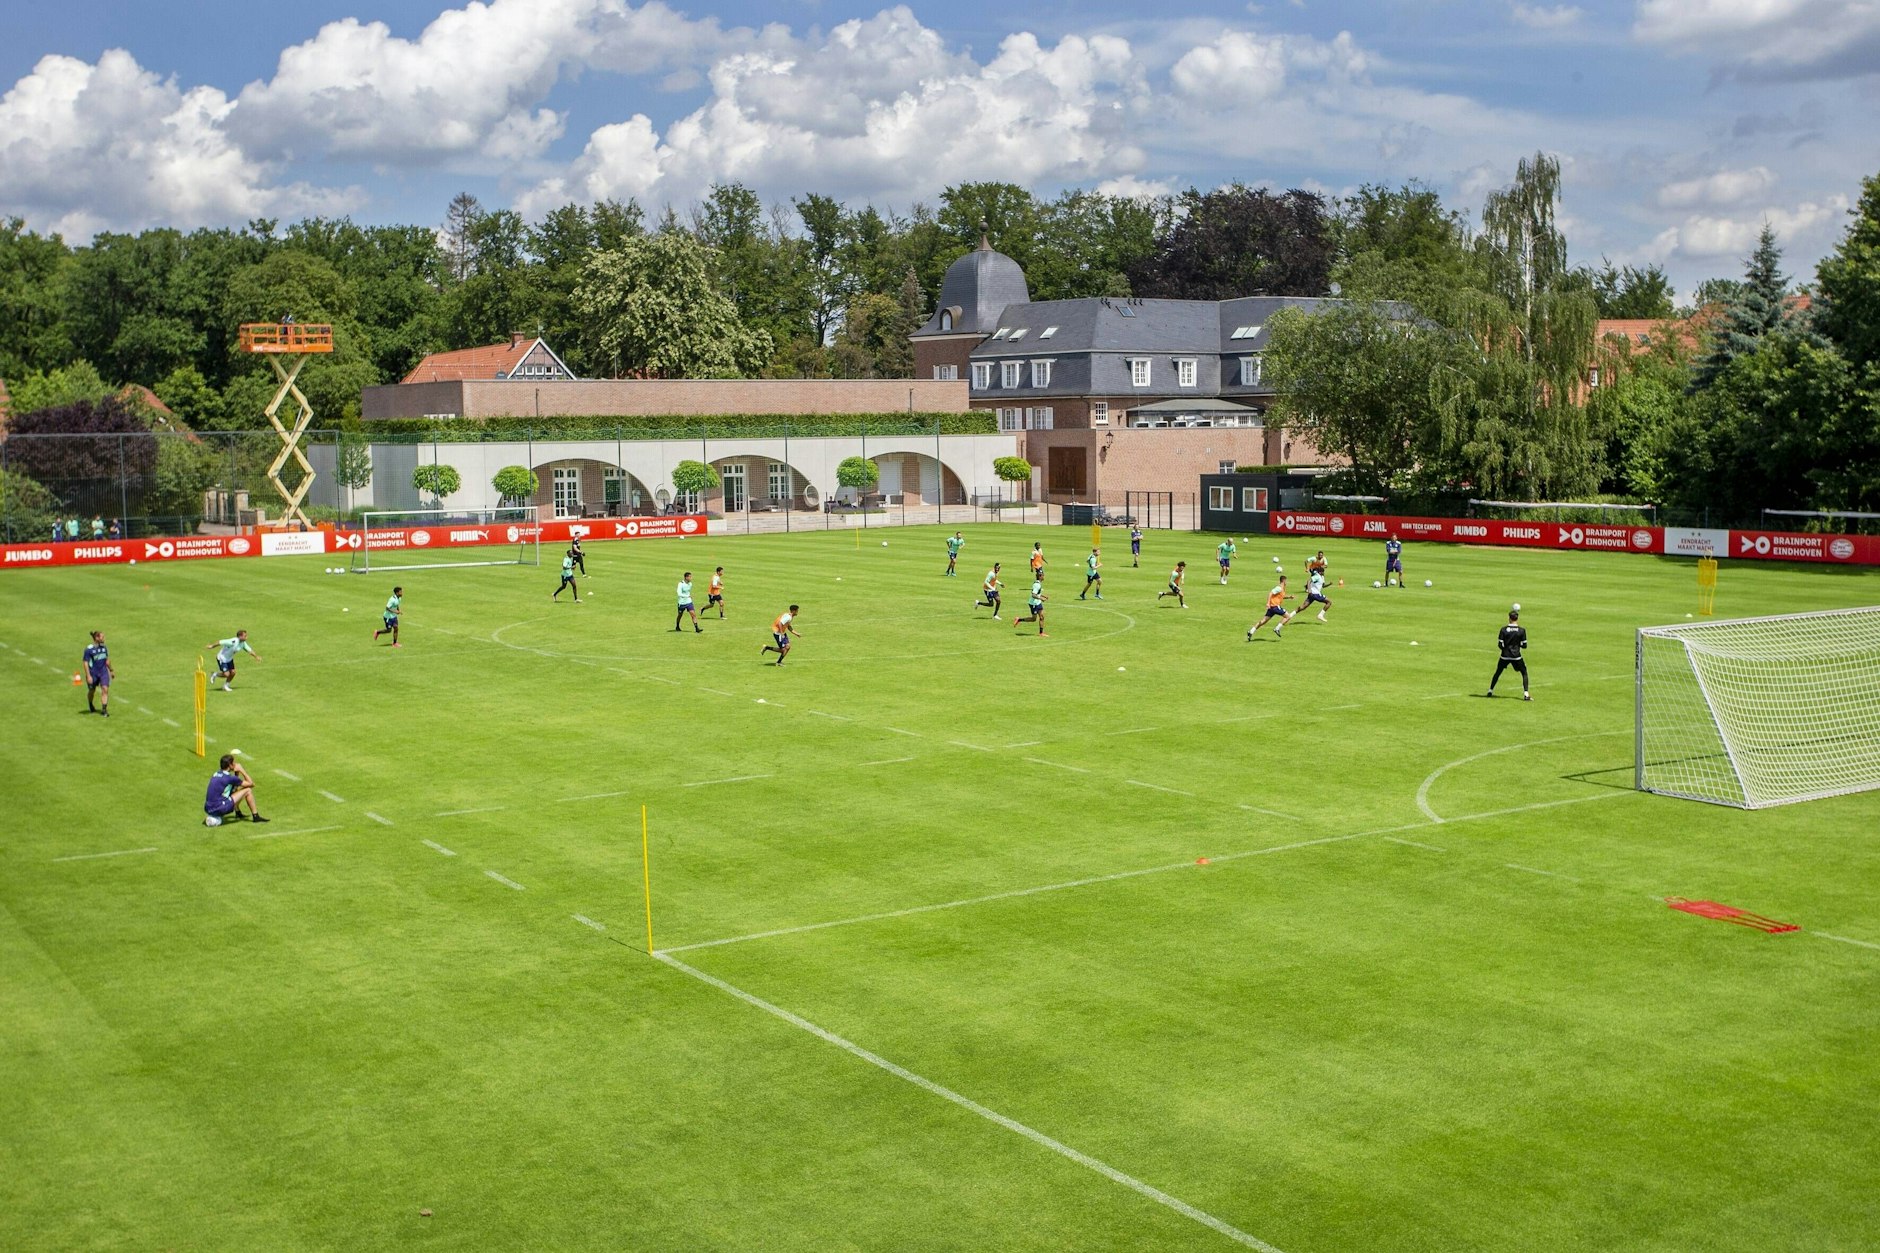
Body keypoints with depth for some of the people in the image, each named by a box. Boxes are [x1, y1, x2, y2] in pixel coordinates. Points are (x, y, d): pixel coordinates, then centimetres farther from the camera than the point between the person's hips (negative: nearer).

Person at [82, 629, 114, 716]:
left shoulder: (104, 647, 3)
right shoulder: (89, 649, -14)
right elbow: (85, 663, -14)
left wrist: (111, 670, 22)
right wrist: (88, 676, -19)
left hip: (103, 672, 4)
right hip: (93, 673, -4)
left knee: (105, 689, -11)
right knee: (92, 691, 14)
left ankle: (104, 709, -10)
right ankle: (90, 705, 44)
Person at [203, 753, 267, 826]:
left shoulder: (216, 774, 13)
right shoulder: (229, 778, -11)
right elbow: (251, 784, 1)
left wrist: (237, 773, 17)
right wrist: (242, 770, 7)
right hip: (218, 809, -8)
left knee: (234, 790, 31)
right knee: (248, 791, 2)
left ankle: (238, 813, 36)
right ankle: (256, 816, 9)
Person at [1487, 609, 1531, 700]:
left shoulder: (1504, 630, -7)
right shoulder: (1522, 630, -8)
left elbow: (1500, 645, -6)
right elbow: (1524, 646, -4)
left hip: (1505, 656, 1)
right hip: (1516, 656, -1)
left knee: (1498, 673, 19)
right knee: (1524, 673, 11)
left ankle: (1490, 691, 23)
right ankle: (1526, 694, -1)